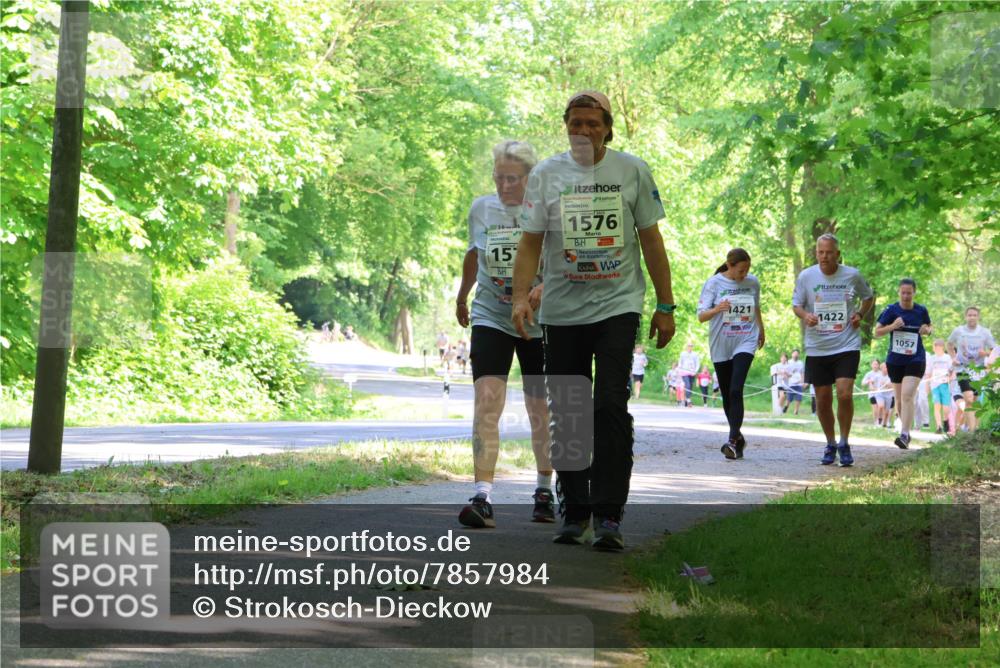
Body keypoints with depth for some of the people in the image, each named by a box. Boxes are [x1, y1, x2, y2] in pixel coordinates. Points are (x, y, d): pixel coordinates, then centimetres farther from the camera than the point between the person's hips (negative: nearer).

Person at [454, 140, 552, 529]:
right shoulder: (481, 209, 4)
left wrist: (543, 289, -31)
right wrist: (461, 298, 33)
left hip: (539, 323, -1)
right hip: (490, 319, 2)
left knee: (540, 411, 8)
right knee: (486, 402, -15)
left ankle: (544, 490, 28)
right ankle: (482, 498, -22)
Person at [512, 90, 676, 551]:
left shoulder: (632, 171, 3)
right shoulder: (546, 174, 4)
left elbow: (651, 240, 7)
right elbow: (530, 241, 4)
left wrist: (665, 307, 5)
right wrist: (520, 297, -10)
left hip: (617, 305, -2)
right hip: (562, 311, 2)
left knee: (610, 407, -15)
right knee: (565, 414, 6)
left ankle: (609, 517, -13)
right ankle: (575, 513, 18)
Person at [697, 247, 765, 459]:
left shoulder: (753, 282, 2)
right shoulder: (714, 283, -5)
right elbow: (701, 316, -9)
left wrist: (761, 330, 32)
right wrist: (717, 309, -28)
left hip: (745, 343, -1)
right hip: (720, 346, 1)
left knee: (736, 390, -18)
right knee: (726, 394, 8)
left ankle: (733, 441, -21)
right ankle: (738, 436, 27)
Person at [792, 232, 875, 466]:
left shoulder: (852, 275, -2)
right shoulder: (806, 276, -2)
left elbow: (868, 297, 15)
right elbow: (796, 304, 6)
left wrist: (860, 315, -2)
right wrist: (805, 316, -15)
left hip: (847, 345, -2)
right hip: (816, 348, 2)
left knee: (845, 394, -15)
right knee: (823, 399, 6)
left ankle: (844, 444, 3)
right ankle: (830, 444, 26)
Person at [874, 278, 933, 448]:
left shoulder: (921, 311, 1)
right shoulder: (891, 310, -3)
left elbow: (929, 327, 18)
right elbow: (877, 331, -2)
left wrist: (927, 330, -6)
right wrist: (892, 326, -19)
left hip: (915, 359, -2)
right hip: (894, 360, 2)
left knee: (907, 395, -18)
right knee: (899, 399, 11)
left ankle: (904, 435, -22)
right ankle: (907, 431, 30)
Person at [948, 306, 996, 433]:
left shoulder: (985, 333, 0)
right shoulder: (958, 331, 0)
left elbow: (994, 351, 5)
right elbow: (950, 344, 18)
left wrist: (986, 353, -17)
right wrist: (953, 357, 2)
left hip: (978, 369, 2)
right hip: (963, 369, -2)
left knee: (972, 402, 8)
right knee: (969, 399, -19)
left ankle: (963, 424, 25)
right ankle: (972, 429, -25)